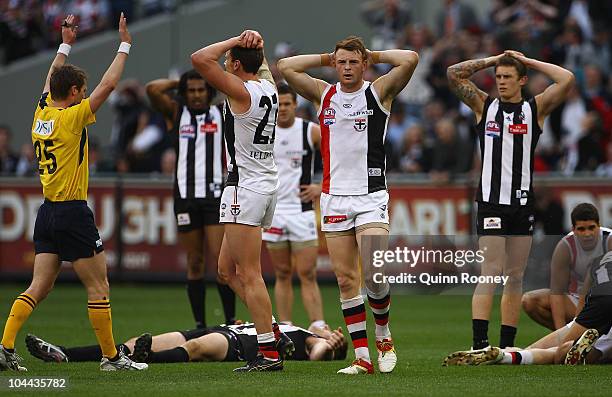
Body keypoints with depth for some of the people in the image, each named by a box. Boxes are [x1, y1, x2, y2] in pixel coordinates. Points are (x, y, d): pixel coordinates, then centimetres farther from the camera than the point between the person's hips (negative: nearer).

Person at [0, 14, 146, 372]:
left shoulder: (41, 113, 6)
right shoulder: (71, 118, -13)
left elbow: (51, 80, 27)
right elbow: (108, 85, -13)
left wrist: (66, 45, 35)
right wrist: (125, 46, -4)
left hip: (48, 212, 8)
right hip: (72, 212, -8)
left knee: (39, 287, 6)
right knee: (98, 286, 0)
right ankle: (111, 356, 4)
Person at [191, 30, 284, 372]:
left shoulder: (242, 91, -16)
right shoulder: (269, 87, 8)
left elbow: (200, 59, -22)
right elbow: (260, 61, 31)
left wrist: (235, 40, -11)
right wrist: (255, 42, 10)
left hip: (245, 186, -9)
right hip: (268, 182, 9)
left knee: (249, 275, -7)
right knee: (228, 270, 16)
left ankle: (270, 353, -9)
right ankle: (271, 329, 11)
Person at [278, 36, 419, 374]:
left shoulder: (379, 92, 1)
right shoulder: (323, 95, 11)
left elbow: (410, 59, -12)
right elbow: (285, 67, 6)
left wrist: (374, 55, 1)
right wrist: (325, 59, 10)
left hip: (371, 196, -3)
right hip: (334, 197, 3)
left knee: (374, 276, -13)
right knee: (346, 279, -1)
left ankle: (384, 336, 13)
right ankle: (362, 358, 1)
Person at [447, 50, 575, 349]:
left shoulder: (535, 109, 7)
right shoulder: (484, 106, 8)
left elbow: (567, 80, -4)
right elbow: (453, 74, 3)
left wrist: (527, 61, 4)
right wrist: (492, 60, 6)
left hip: (522, 203, 2)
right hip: (491, 203, -2)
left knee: (515, 277, 6)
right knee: (490, 273, -13)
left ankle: (506, 347, 12)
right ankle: (479, 344, -20)